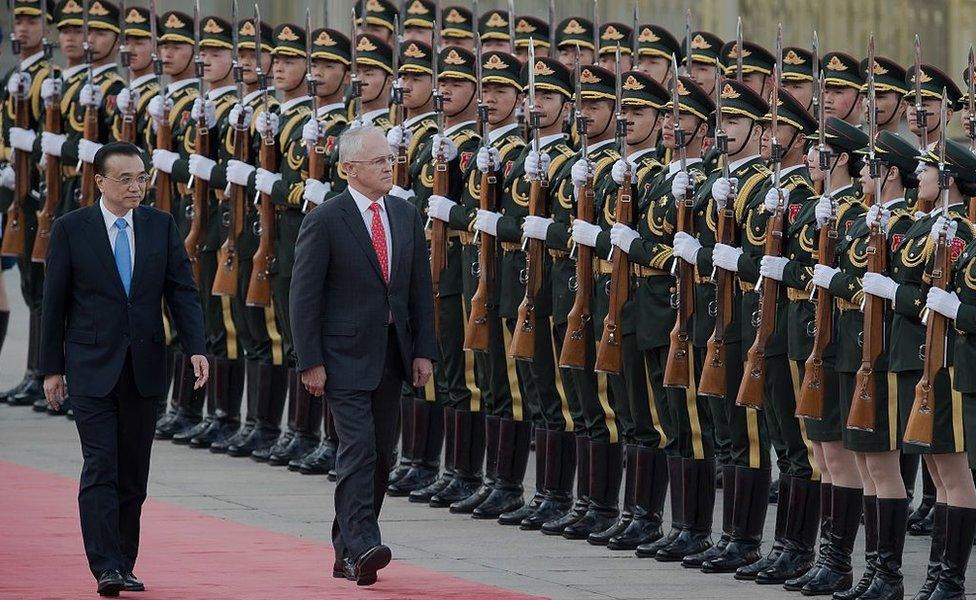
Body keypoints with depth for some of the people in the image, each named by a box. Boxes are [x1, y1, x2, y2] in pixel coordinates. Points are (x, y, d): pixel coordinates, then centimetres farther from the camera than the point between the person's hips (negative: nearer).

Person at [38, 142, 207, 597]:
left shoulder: (161, 226, 6)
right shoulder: (71, 229, -2)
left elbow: (182, 291, 4)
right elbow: (54, 303, 1)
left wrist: (195, 348, -10)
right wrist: (52, 367, 0)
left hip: (144, 368, 3)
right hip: (91, 368, -3)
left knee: (133, 474, 8)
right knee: (101, 469, -11)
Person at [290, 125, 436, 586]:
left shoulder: (405, 216, 9)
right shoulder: (325, 221, -9)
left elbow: (420, 288, 13)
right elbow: (304, 297, -9)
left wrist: (423, 350, 6)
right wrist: (310, 362, -13)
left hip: (391, 355, 6)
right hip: (346, 355, -6)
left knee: (380, 455, 9)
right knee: (359, 450, -16)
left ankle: (346, 553, 18)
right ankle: (362, 546, -22)